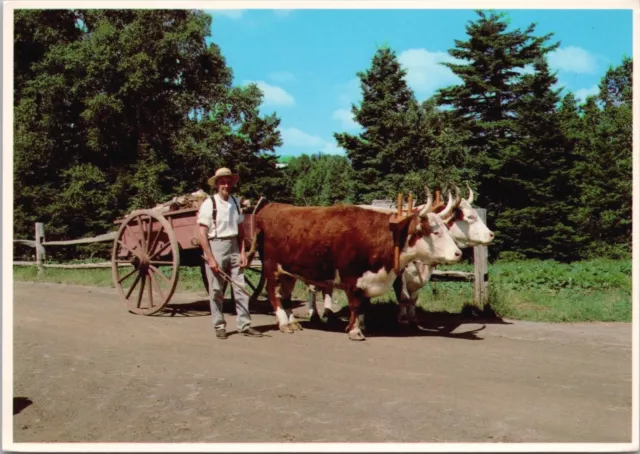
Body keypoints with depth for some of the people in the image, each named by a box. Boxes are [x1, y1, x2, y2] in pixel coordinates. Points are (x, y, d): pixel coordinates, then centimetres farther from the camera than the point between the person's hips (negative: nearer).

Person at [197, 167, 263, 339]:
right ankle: (219, 326, 15)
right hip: (215, 247, -4)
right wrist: (210, 258, -13)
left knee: (240, 288, 3)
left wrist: (242, 252, 4)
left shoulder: (235, 202, 8)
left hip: (234, 247, 4)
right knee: (216, 290, 3)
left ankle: (244, 325, 9)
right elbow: (202, 234, -9)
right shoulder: (209, 204, -8)